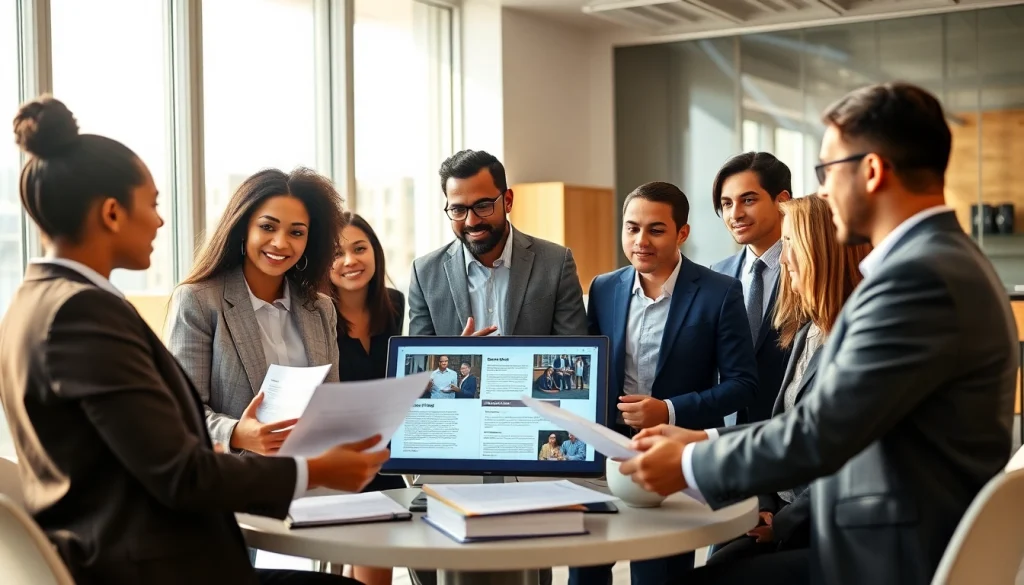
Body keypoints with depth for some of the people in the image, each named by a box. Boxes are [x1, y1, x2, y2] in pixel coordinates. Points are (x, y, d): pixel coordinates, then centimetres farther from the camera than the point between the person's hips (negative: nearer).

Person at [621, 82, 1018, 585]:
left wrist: (690, 465, -7)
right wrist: (707, 443, 6)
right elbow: (835, 420, 11)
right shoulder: (940, 260, 11)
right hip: (893, 542, 9)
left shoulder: (919, 275, -20)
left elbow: (821, 432, -21)